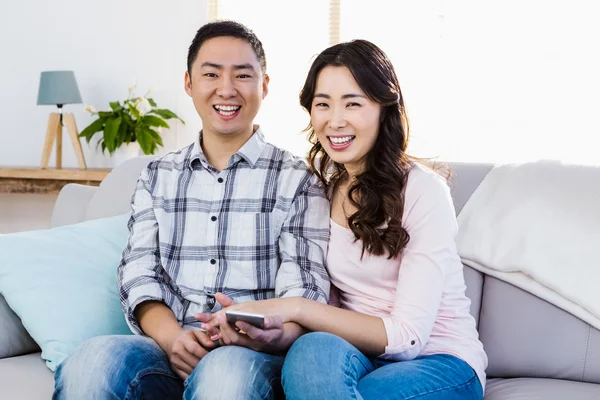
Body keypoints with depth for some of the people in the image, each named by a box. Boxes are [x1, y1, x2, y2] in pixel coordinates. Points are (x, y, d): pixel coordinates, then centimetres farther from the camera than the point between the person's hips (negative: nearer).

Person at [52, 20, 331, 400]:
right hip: (169, 349, 2)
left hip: (252, 355, -2)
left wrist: (276, 333, -26)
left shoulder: (299, 180, 8)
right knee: (91, 362, -31)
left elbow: (306, 290, -2)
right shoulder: (157, 177, 18)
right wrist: (173, 337, -15)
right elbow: (139, 273, 7)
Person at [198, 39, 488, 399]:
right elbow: (328, 307, 5)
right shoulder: (319, 184, 4)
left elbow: (408, 335, -18)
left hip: (440, 363, -3)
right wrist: (269, 328, -17)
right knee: (314, 349, -34)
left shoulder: (423, 189, -14)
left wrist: (295, 308, -27)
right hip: (359, 353, 4)